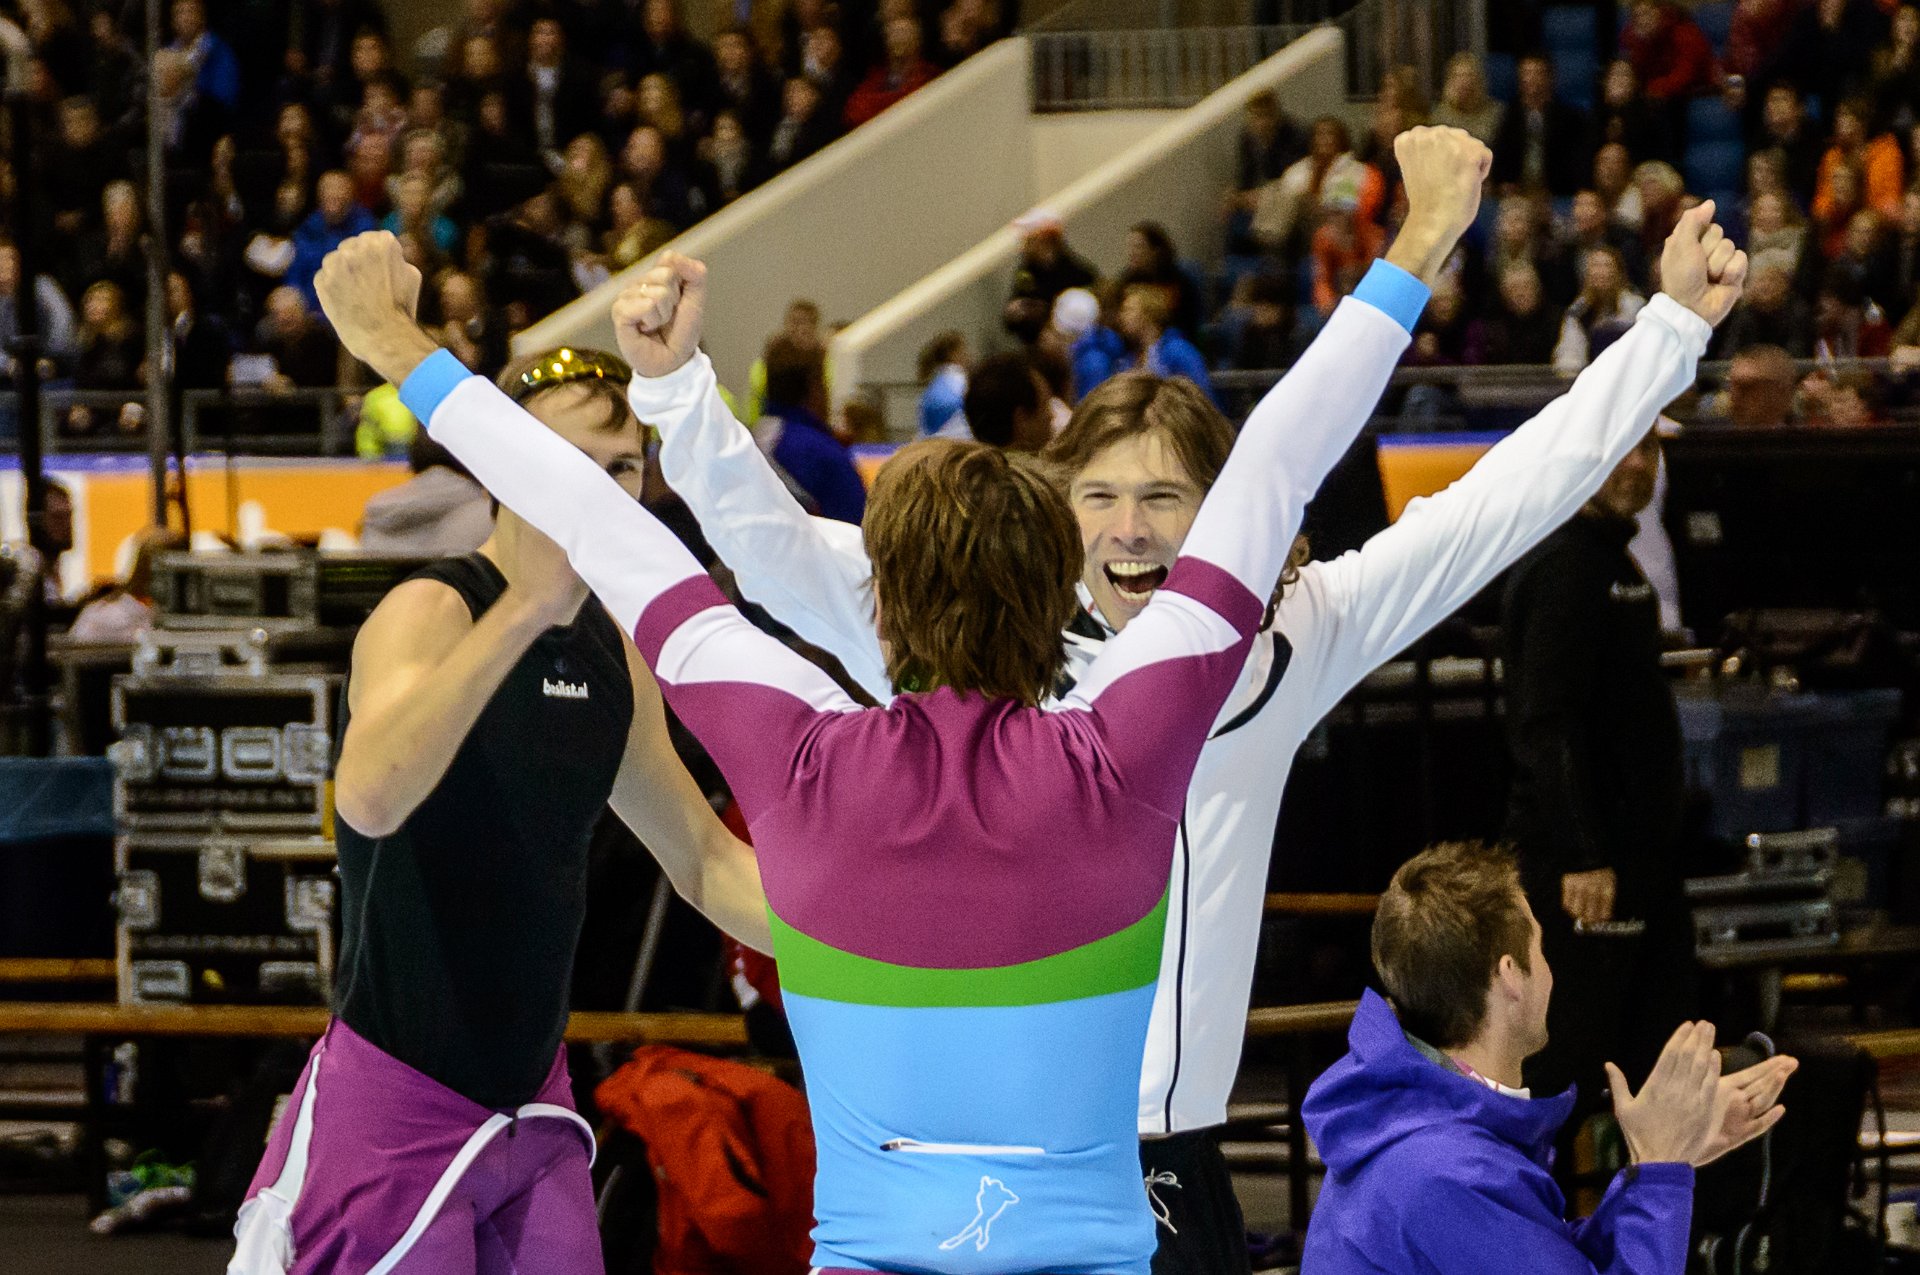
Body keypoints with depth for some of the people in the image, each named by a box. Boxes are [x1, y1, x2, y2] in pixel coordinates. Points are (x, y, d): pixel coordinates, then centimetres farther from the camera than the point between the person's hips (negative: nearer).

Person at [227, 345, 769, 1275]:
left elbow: (703, 860, 20)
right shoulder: (429, 614, -15)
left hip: (533, 1098, 7)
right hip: (397, 1101, -7)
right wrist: (526, 606, -38)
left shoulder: (615, 654, 8)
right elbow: (370, 798, -36)